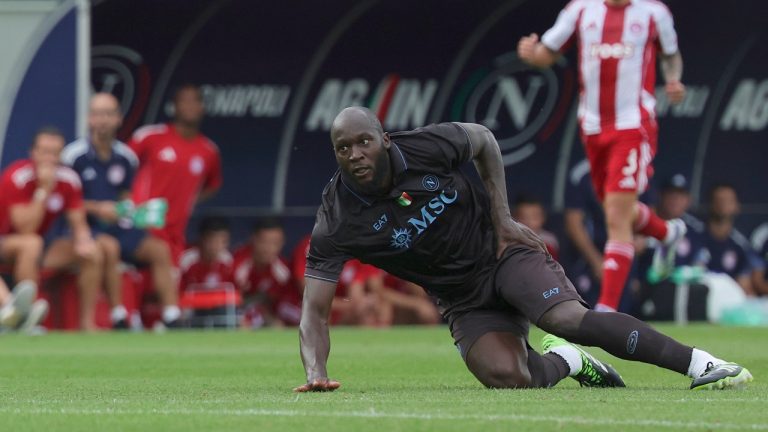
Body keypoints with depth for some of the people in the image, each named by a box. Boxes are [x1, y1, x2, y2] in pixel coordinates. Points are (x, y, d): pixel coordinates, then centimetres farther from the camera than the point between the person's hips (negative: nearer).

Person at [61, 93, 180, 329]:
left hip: (116, 224, 6)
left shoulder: (126, 157, 8)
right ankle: (119, 319, -33)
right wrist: (97, 209, -16)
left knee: (159, 249, -15)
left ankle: (172, 318, -18)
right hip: (85, 226, -6)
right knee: (110, 247, -36)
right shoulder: (74, 155, -8)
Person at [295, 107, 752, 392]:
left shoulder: (428, 147, -17)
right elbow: (315, 310, -18)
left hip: (501, 250, -1)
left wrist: (502, 218, -3)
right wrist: (315, 372, -36)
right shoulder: (337, 224, -18)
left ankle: (702, 365, -21)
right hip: (464, 300, 1)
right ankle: (564, 361, 11)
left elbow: (484, 140, 5)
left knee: (569, 319, -27)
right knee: (505, 376, -25)